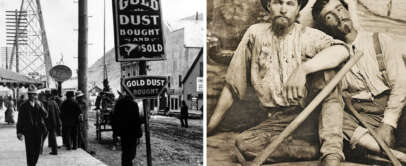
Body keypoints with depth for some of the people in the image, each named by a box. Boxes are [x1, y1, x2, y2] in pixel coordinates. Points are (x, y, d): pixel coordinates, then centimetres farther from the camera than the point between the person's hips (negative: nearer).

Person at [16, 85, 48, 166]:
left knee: (37, 149, 7)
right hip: (28, 131, -3)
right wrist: (19, 132, -4)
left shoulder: (39, 104, 8)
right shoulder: (24, 106, 0)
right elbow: (20, 120, 1)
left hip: (39, 131, 3)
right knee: (30, 150, -4)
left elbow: (45, 115, -3)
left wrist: (39, 107, -15)